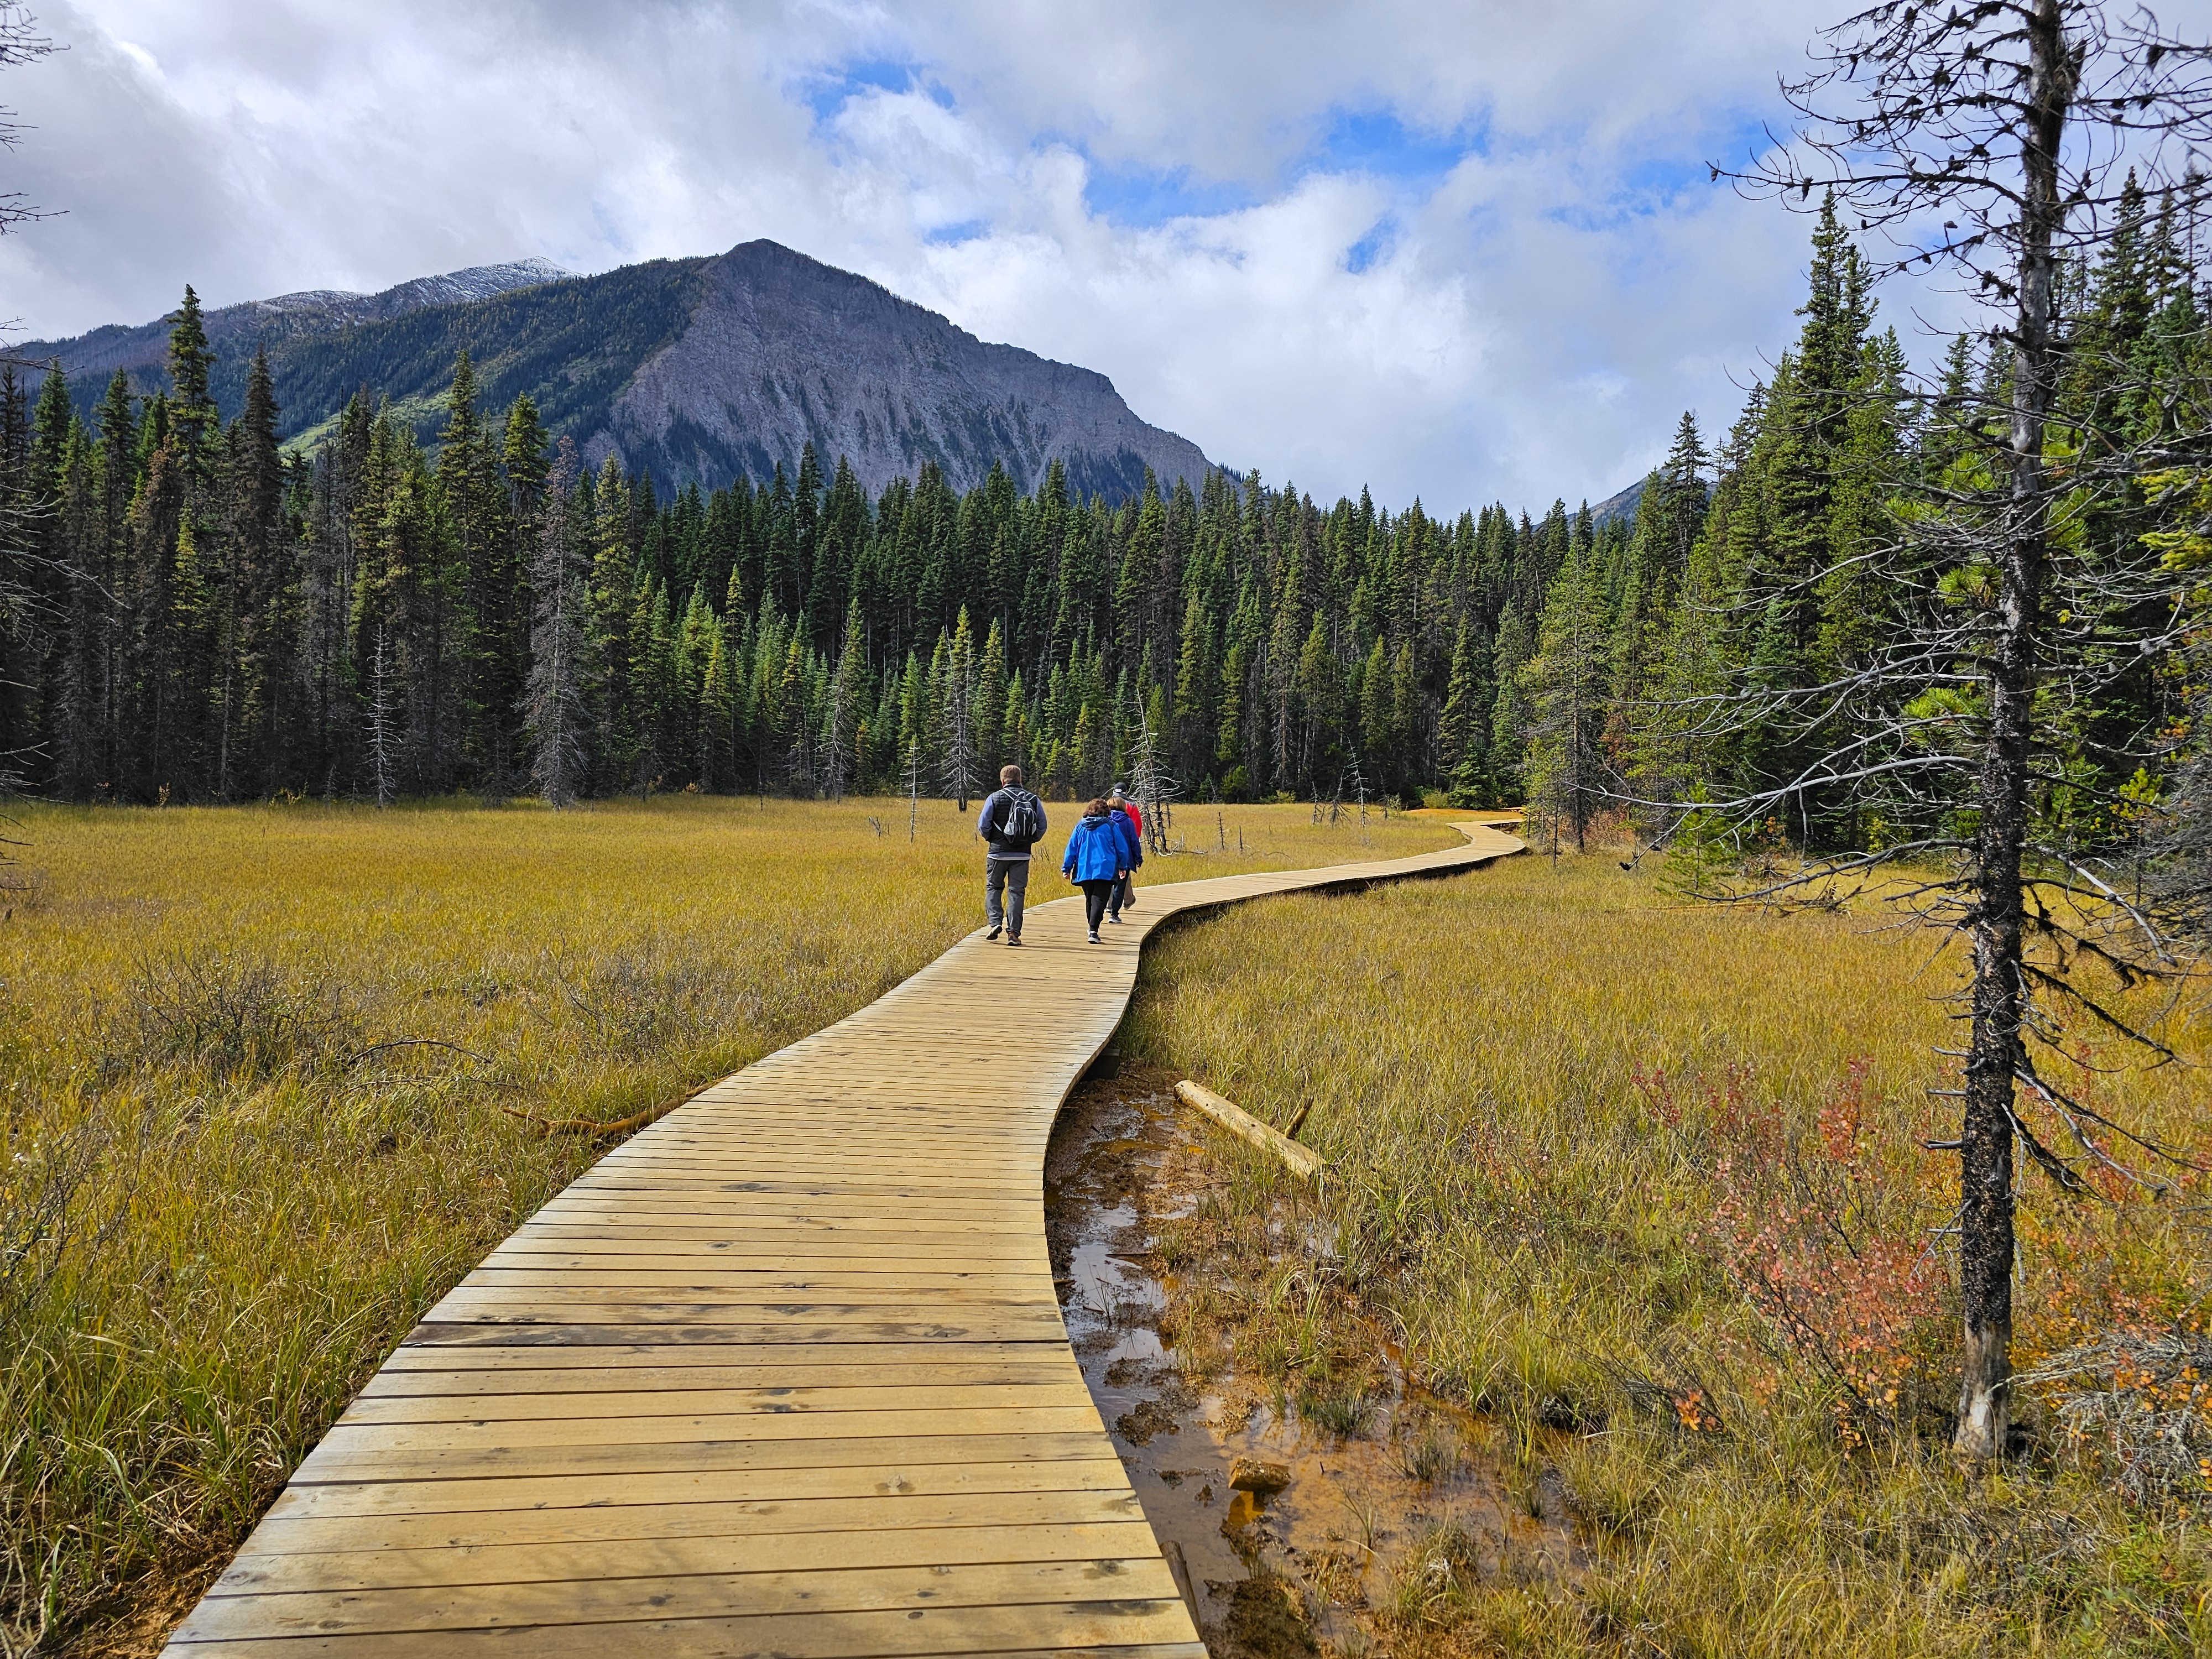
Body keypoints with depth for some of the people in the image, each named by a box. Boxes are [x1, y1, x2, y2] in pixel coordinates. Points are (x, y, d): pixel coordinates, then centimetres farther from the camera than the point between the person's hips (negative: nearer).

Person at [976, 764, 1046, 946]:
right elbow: (1042, 826, 3)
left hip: (998, 852, -1)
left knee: (993, 888, 15)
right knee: (1016, 891, 5)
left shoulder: (995, 798, -4)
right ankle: (1013, 932, -1)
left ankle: (995, 922, -2)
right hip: (1022, 855, 2)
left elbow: (983, 825, -5)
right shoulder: (1033, 800, 3)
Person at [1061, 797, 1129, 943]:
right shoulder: (1111, 825, 1)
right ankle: (1093, 931, -21)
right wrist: (1123, 867, 18)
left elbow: (1072, 848, 7)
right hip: (1106, 870, -3)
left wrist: (1066, 868, 13)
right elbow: (1122, 848, 5)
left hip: (1084, 870, 4)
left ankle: (1092, 927, 34)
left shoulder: (1080, 827, 8)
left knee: (1089, 899, 20)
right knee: (1100, 900, -7)